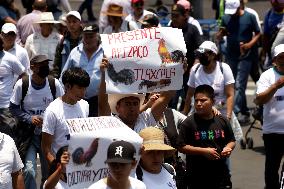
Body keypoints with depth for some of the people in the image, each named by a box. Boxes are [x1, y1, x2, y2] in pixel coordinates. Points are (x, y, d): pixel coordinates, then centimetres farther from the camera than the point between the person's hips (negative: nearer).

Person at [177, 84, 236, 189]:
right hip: (197, 177, -3)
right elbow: (181, 147, -10)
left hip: (220, 173, 3)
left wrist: (228, 148, -7)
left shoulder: (222, 121, 5)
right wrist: (203, 151, -17)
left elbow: (231, 141, 16)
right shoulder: (188, 123, -6)